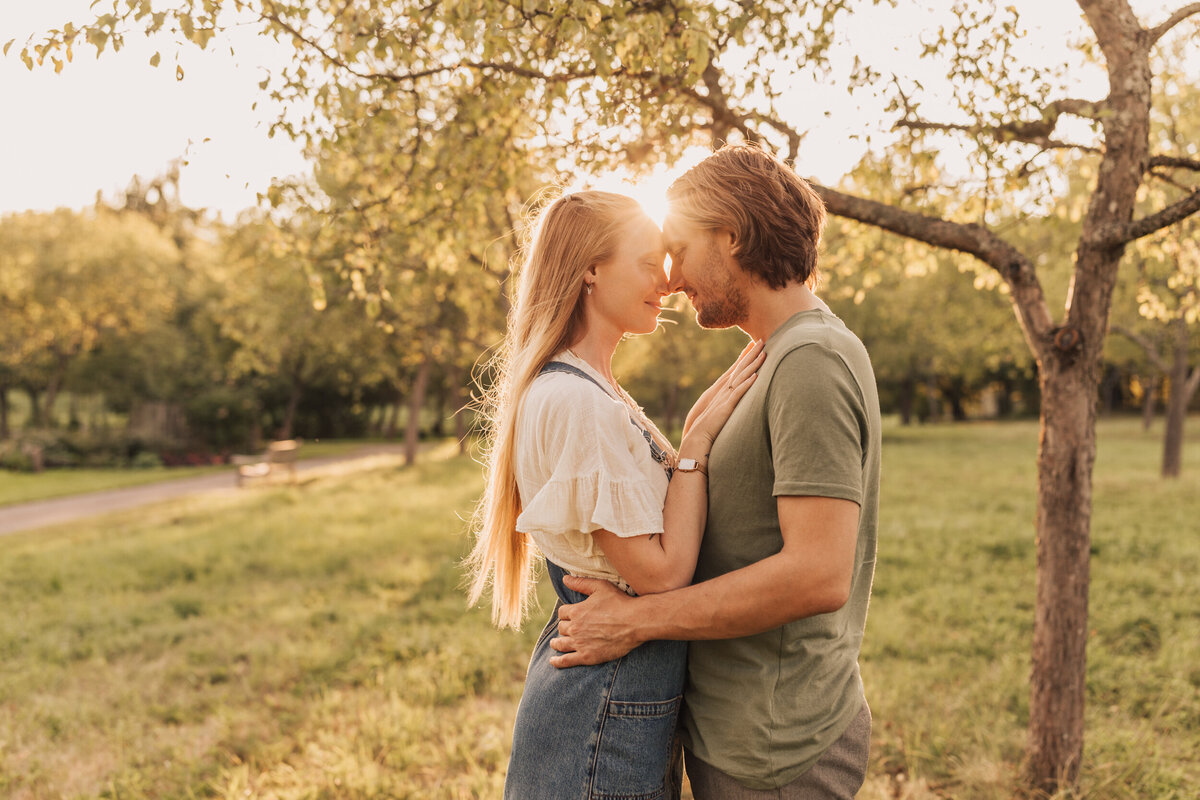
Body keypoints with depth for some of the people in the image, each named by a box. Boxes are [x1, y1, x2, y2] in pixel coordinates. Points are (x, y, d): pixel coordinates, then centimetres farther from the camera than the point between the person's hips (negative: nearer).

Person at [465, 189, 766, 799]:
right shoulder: (575, 401, -22)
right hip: (608, 700, -10)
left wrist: (697, 425, 2)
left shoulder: (594, 392, 9)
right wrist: (697, 441, -16)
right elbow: (661, 572, -22)